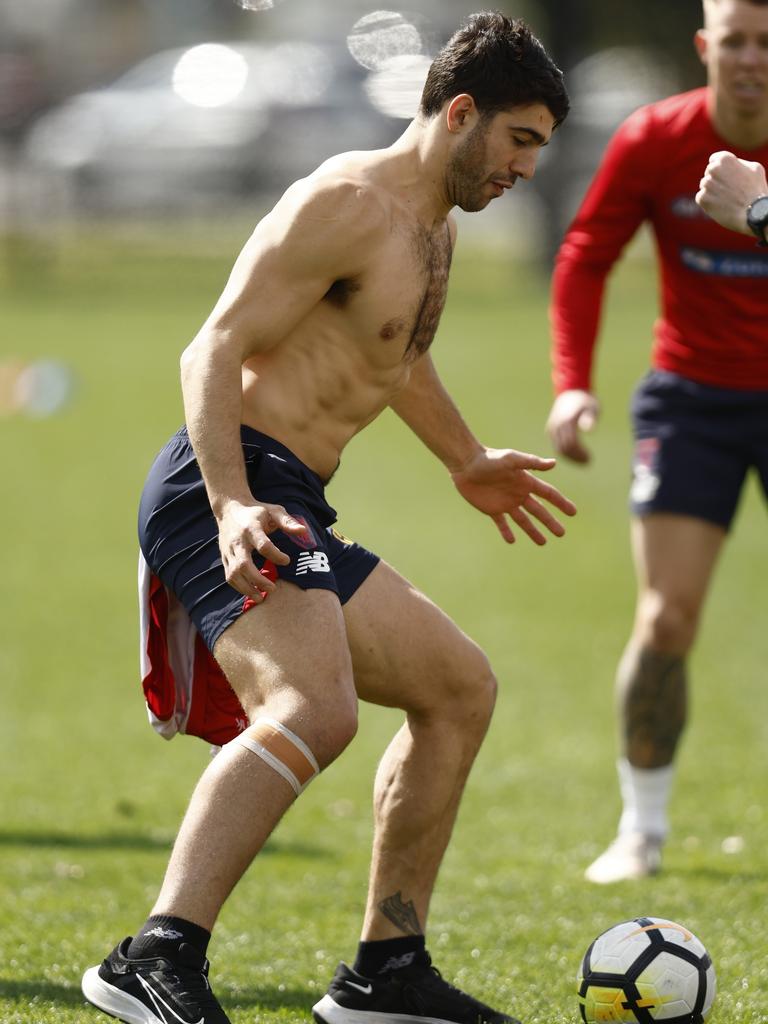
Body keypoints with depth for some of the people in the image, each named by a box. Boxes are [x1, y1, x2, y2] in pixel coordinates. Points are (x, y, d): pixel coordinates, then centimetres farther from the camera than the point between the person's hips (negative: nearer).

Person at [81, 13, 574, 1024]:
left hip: (290, 517, 11)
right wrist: (231, 504, -33)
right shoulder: (347, 205, -12)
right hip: (226, 492, -11)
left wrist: (468, 464, 53)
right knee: (316, 710, -33)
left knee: (459, 686, 19)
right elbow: (215, 351, -19)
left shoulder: (435, 230, 20)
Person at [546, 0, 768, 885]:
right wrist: (572, 382, -13)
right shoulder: (653, 143, -10)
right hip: (692, 395, 0)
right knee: (665, 621, -8)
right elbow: (585, 257, -2)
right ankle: (641, 829, 6)